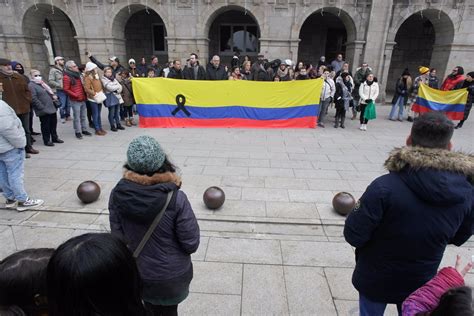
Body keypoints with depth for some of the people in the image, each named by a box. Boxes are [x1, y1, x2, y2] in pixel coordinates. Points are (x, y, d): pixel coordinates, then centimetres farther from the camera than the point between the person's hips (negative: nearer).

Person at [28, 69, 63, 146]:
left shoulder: (42, 83, 16)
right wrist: (42, 108, -20)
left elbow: (50, 91, 27)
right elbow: (34, 99, -18)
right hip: (44, 111, -8)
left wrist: (54, 96, 4)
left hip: (52, 108, 8)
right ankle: (47, 140, 13)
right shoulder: (31, 85, -11)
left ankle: (55, 138, 30)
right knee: (46, 126, 1)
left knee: (53, 123, 17)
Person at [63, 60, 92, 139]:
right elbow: (66, 89, -13)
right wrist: (76, 95, -18)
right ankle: (78, 132, 8)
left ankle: (84, 130, 23)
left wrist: (85, 95, 14)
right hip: (75, 100, -7)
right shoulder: (66, 77, -11)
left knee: (84, 116, 13)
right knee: (77, 117, -1)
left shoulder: (78, 75, 13)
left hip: (83, 99, 7)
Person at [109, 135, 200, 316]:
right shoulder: (175, 198, -29)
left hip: (136, 273, 3)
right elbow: (191, 244, -21)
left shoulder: (118, 194, -18)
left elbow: (117, 237, -7)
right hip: (171, 275, -2)